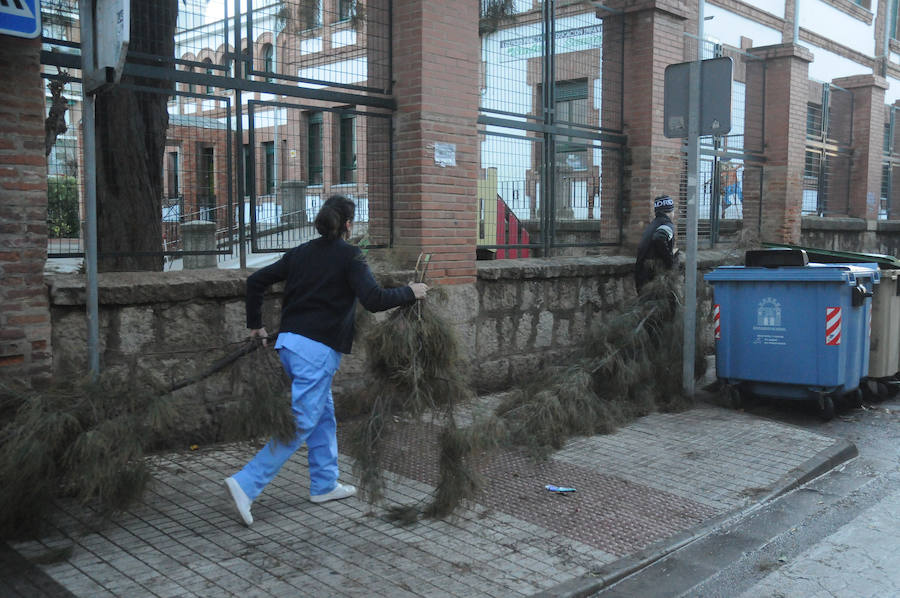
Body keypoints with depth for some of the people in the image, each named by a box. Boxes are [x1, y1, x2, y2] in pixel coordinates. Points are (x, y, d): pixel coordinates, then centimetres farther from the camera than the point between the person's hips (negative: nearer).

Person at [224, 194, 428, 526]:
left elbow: (256, 280, 12)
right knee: (301, 423, -3)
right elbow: (374, 300, -17)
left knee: (324, 415, 20)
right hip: (318, 349, -8)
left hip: (289, 342, 8)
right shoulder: (349, 255, -7)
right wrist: (410, 293, -2)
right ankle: (246, 484, -9)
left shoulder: (301, 252, 12)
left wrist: (255, 324, 19)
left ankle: (324, 484, 29)